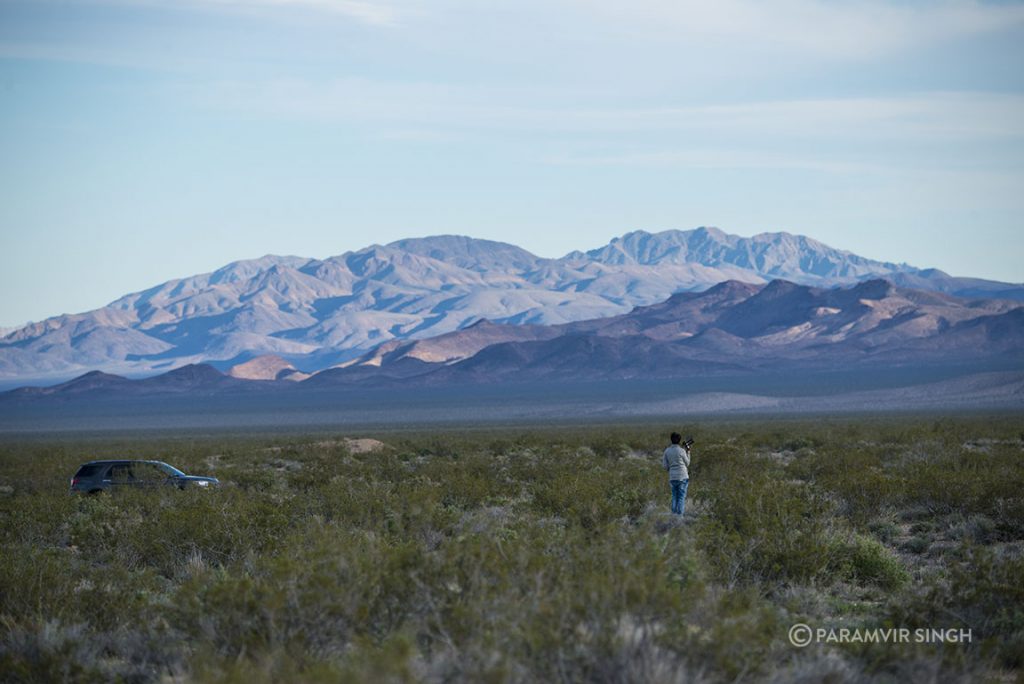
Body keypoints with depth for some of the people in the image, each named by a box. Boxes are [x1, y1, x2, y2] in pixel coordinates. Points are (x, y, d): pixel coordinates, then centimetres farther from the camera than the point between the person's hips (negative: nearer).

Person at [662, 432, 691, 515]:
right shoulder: (681, 450, -9)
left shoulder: (667, 451, 2)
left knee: (674, 497, 14)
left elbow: (666, 466, 3)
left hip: (672, 477, 4)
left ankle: (674, 513, 9)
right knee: (682, 497, 1)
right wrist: (688, 453, 13)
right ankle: (680, 514, -3)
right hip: (682, 477, -4)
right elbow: (687, 464, 3)